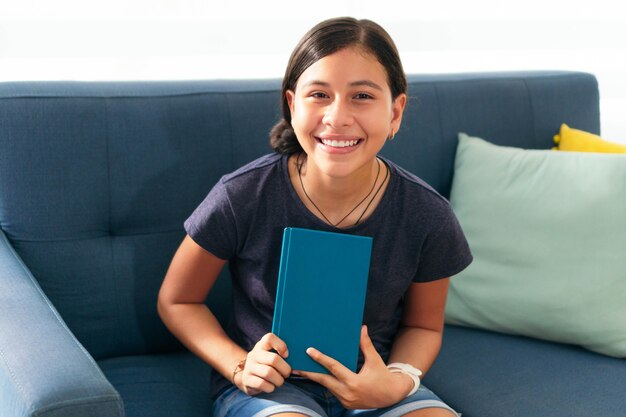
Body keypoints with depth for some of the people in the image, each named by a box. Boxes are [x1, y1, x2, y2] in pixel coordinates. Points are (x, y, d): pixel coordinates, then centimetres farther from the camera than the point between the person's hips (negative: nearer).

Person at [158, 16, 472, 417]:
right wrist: (239, 366, -16)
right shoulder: (240, 198, -16)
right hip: (265, 384, -3)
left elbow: (423, 325, 7)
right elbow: (176, 301, 0)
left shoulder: (429, 216, -11)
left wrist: (398, 381, -15)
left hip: (370, 383, 3)